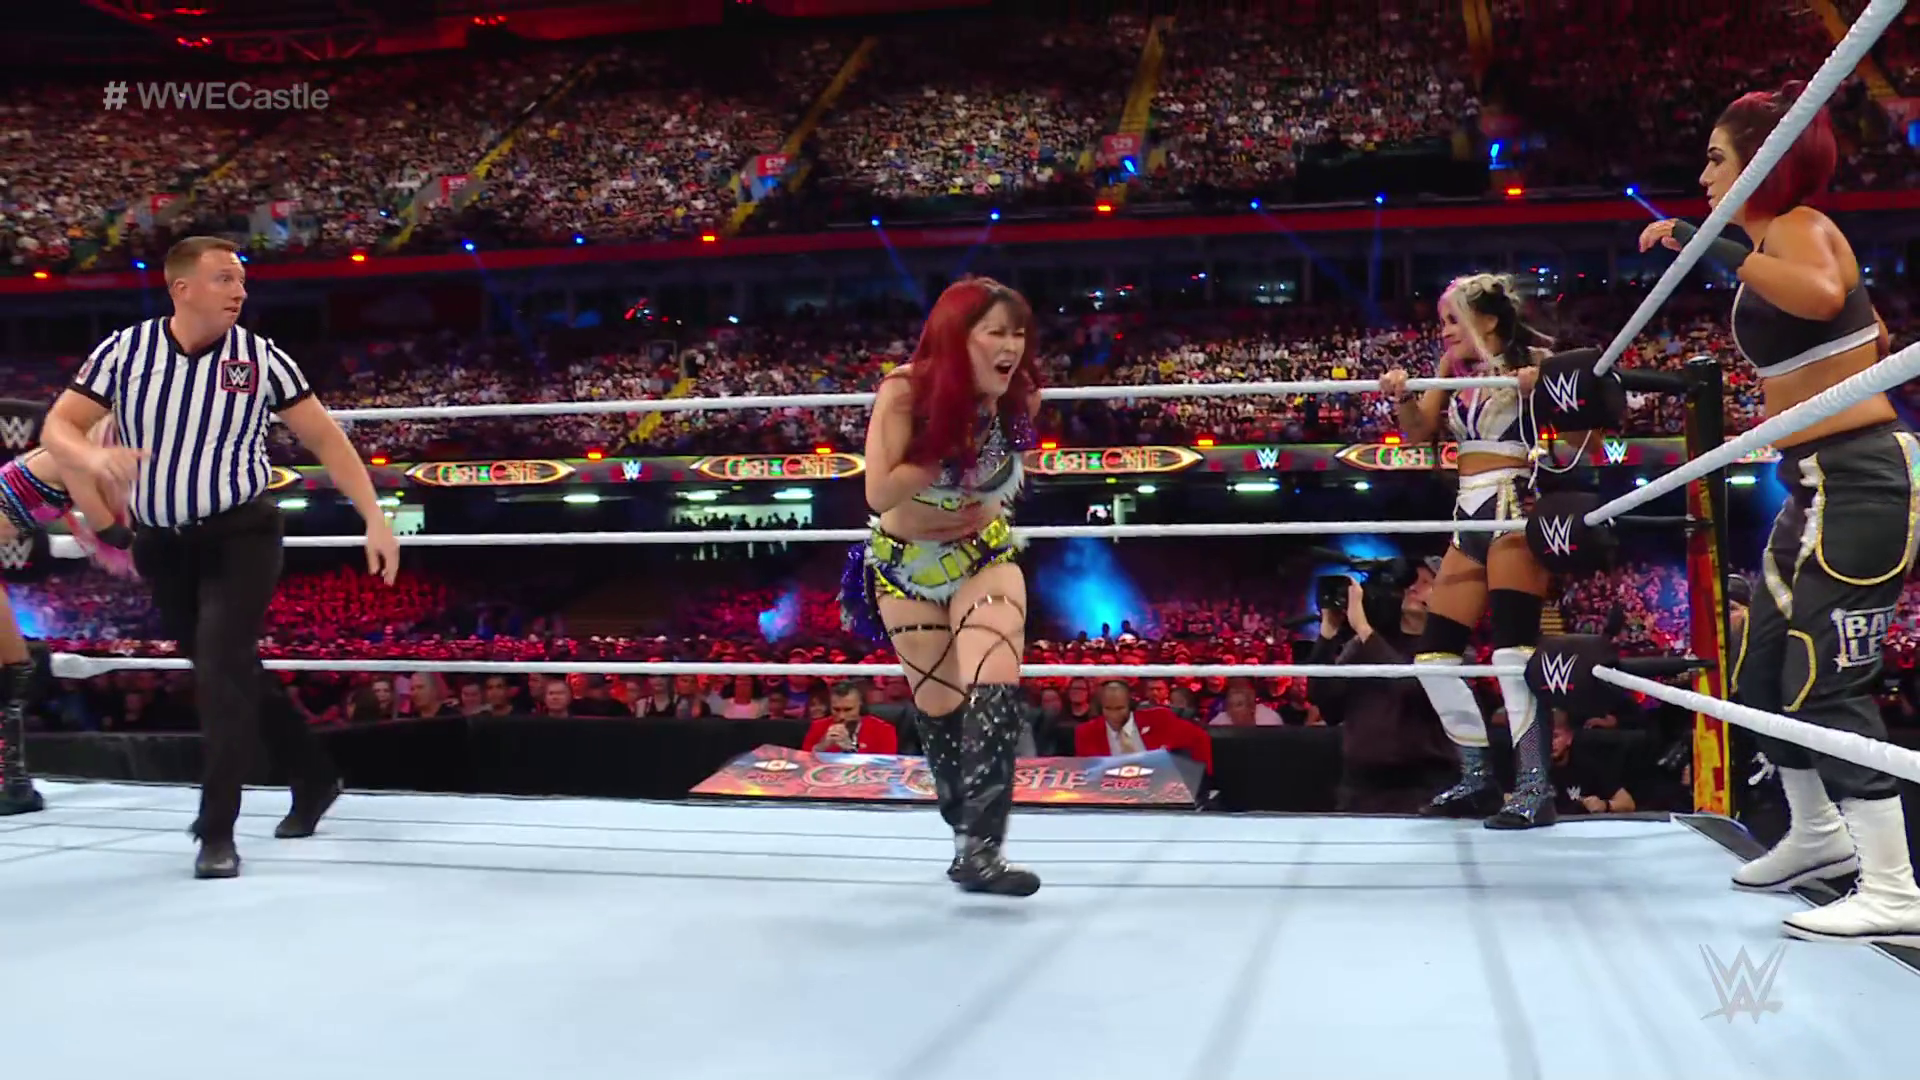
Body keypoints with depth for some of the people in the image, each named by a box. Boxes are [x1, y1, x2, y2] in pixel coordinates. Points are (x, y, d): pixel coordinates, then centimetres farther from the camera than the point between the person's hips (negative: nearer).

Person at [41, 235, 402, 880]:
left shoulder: (261, 358, -7)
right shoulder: (123, 350, -3)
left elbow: (326, 439, -1)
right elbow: (57, 428, -1)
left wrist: (375, 520, -7)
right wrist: (94, 458, -26)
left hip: (241, 536, -3)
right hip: (162, 545, 3)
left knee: (224, 669, -16)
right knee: (230, 675, 13)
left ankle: (217, 832, -9)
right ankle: (315, 780, 32)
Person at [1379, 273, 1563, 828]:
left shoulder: (1530, 360, -3)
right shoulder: (1453, 366, 15)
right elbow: (1419, 429, 11)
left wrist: (1539, 391, -34)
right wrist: (1400, 396, -8)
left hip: (1514, 510, -8)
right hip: (1469, 518, 8)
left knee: (1514, 650, -16)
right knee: (1432, 654, 6)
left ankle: (1535, 787, -11)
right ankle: (1478, 778, 15)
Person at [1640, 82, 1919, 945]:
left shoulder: (1798, 226, -11)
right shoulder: (1773, 243, 15)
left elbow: (1822, 296, -37)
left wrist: (1716, 249, -31)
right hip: (1816, 484, 10)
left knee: (1825, 683, -10)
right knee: (1760, 673, 16)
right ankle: (1818, 834, 34)